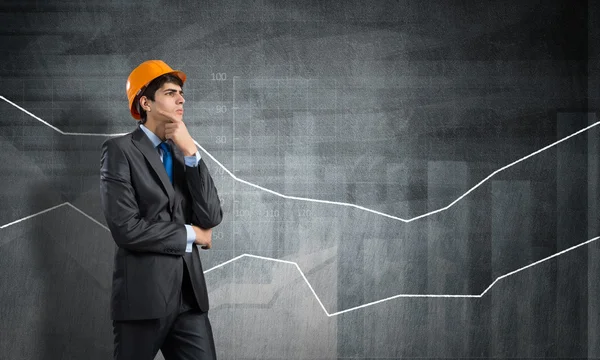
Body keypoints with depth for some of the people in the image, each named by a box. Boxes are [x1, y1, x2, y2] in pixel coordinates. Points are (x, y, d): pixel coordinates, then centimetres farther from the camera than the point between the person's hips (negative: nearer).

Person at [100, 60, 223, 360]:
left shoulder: (183, 153, 15)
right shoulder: (120, 150, -4)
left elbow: (211, 218, 2)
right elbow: (126, 228, -15)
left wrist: (190, 152, -5)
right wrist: (191, 234, -3)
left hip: (190, 294, 5)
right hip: (144, 293, -5)